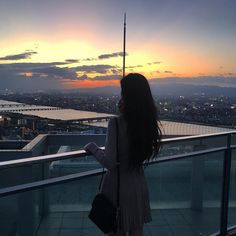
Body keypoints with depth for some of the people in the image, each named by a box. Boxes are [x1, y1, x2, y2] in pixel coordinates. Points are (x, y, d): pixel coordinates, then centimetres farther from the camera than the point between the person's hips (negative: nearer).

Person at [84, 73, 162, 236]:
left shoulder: (116, 123, -22)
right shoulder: (148, 122, -5)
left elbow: (110, 163, -22)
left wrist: (93, 147, -5)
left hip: (118, 186, -5)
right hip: (139, 185, 5)